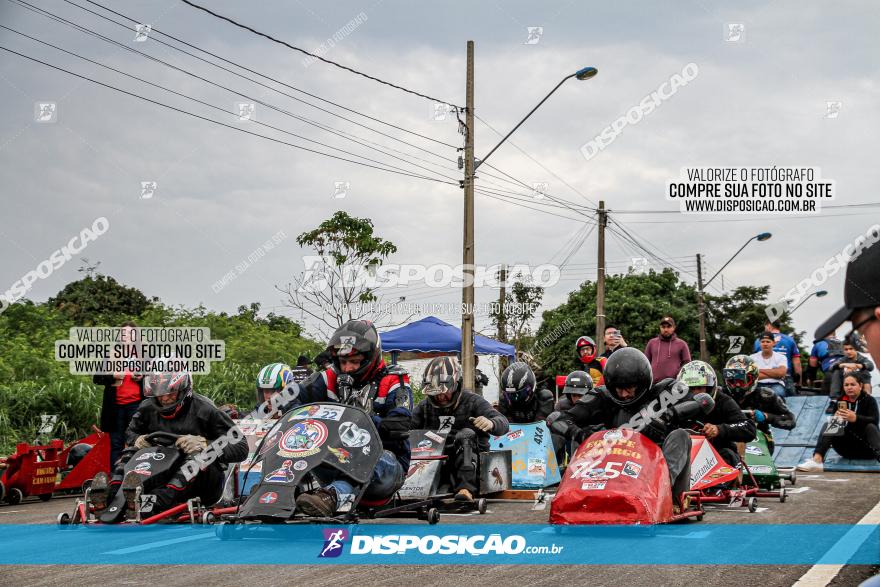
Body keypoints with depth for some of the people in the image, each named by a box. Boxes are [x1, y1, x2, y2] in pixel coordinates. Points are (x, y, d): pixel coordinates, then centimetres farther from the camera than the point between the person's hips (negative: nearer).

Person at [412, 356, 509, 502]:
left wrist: (491, 423, -36)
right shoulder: (425, 406, 14)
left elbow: (503, 424, -12)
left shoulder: (472, 401, 2)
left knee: (466, 434, -30)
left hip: (470, 460, -3)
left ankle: (465, 488, -45)